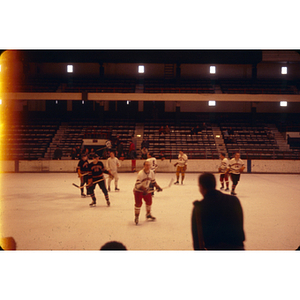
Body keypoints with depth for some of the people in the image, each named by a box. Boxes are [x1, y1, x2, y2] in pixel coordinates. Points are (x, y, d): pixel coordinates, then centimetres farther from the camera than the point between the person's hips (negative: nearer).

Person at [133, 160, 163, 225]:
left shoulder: (152, 173, -7)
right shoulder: (140, 173, -29)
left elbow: (153, 181, 7)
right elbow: (138, 184, -31)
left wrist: (158, 187, -6)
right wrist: (144, 189, -37)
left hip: (146, 189, 7)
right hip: (138, 190, -7)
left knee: (149, 201, 13)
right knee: (138, 203, -10)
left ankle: (148, 215, 35)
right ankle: (136, 217, 5)